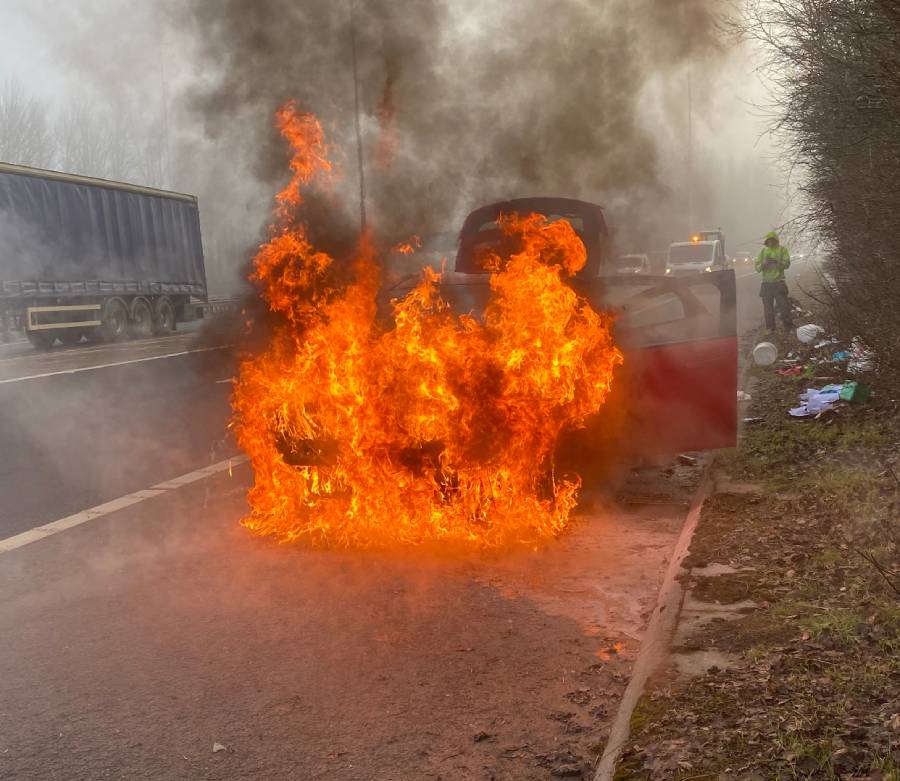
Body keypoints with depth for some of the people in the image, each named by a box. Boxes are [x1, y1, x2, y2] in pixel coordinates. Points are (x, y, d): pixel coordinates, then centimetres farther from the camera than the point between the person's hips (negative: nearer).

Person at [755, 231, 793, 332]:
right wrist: (763, 264, -16)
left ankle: (790, 328, 1)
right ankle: (770, 328, 14)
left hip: (779, 283, -3)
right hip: (766, 283, 3)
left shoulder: (782, 249, 4)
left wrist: (777, 262, -27)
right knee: (768, 308, 5)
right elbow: (757, 267, 7)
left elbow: (787, 263, -8)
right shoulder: (763, 251, 12)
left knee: (784, 306, -4)